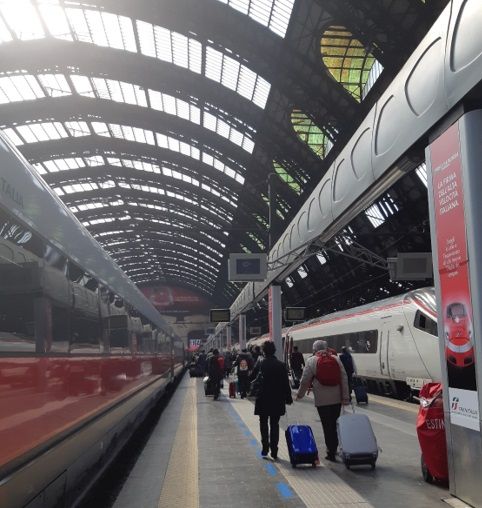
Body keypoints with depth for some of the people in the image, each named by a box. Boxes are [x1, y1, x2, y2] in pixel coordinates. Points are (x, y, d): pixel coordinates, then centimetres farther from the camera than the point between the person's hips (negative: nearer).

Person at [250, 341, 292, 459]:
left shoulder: (260, 363, -8)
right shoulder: (281, 365, -4)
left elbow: (251, 377, -6)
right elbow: (286, 383, -2)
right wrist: (288, 398, 5)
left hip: (263, 399, -1)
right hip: (277, 400, 1)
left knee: (263, 423, 14)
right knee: (274, 425, 10)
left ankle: (265, 448, 8)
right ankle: (274, 451, 10)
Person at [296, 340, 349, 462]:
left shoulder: (311, 361, -4)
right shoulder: (336, 359, 5)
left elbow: (305, 381, -1)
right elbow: (344, 378, 2)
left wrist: (299, 395, 13)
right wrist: (345, 397, 5)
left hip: (322, 400, -3)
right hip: (337, 398, 3)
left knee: (327, 426, 2)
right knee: (335, 424, 15)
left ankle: (331, 453, 4)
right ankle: (334, 449, 25)